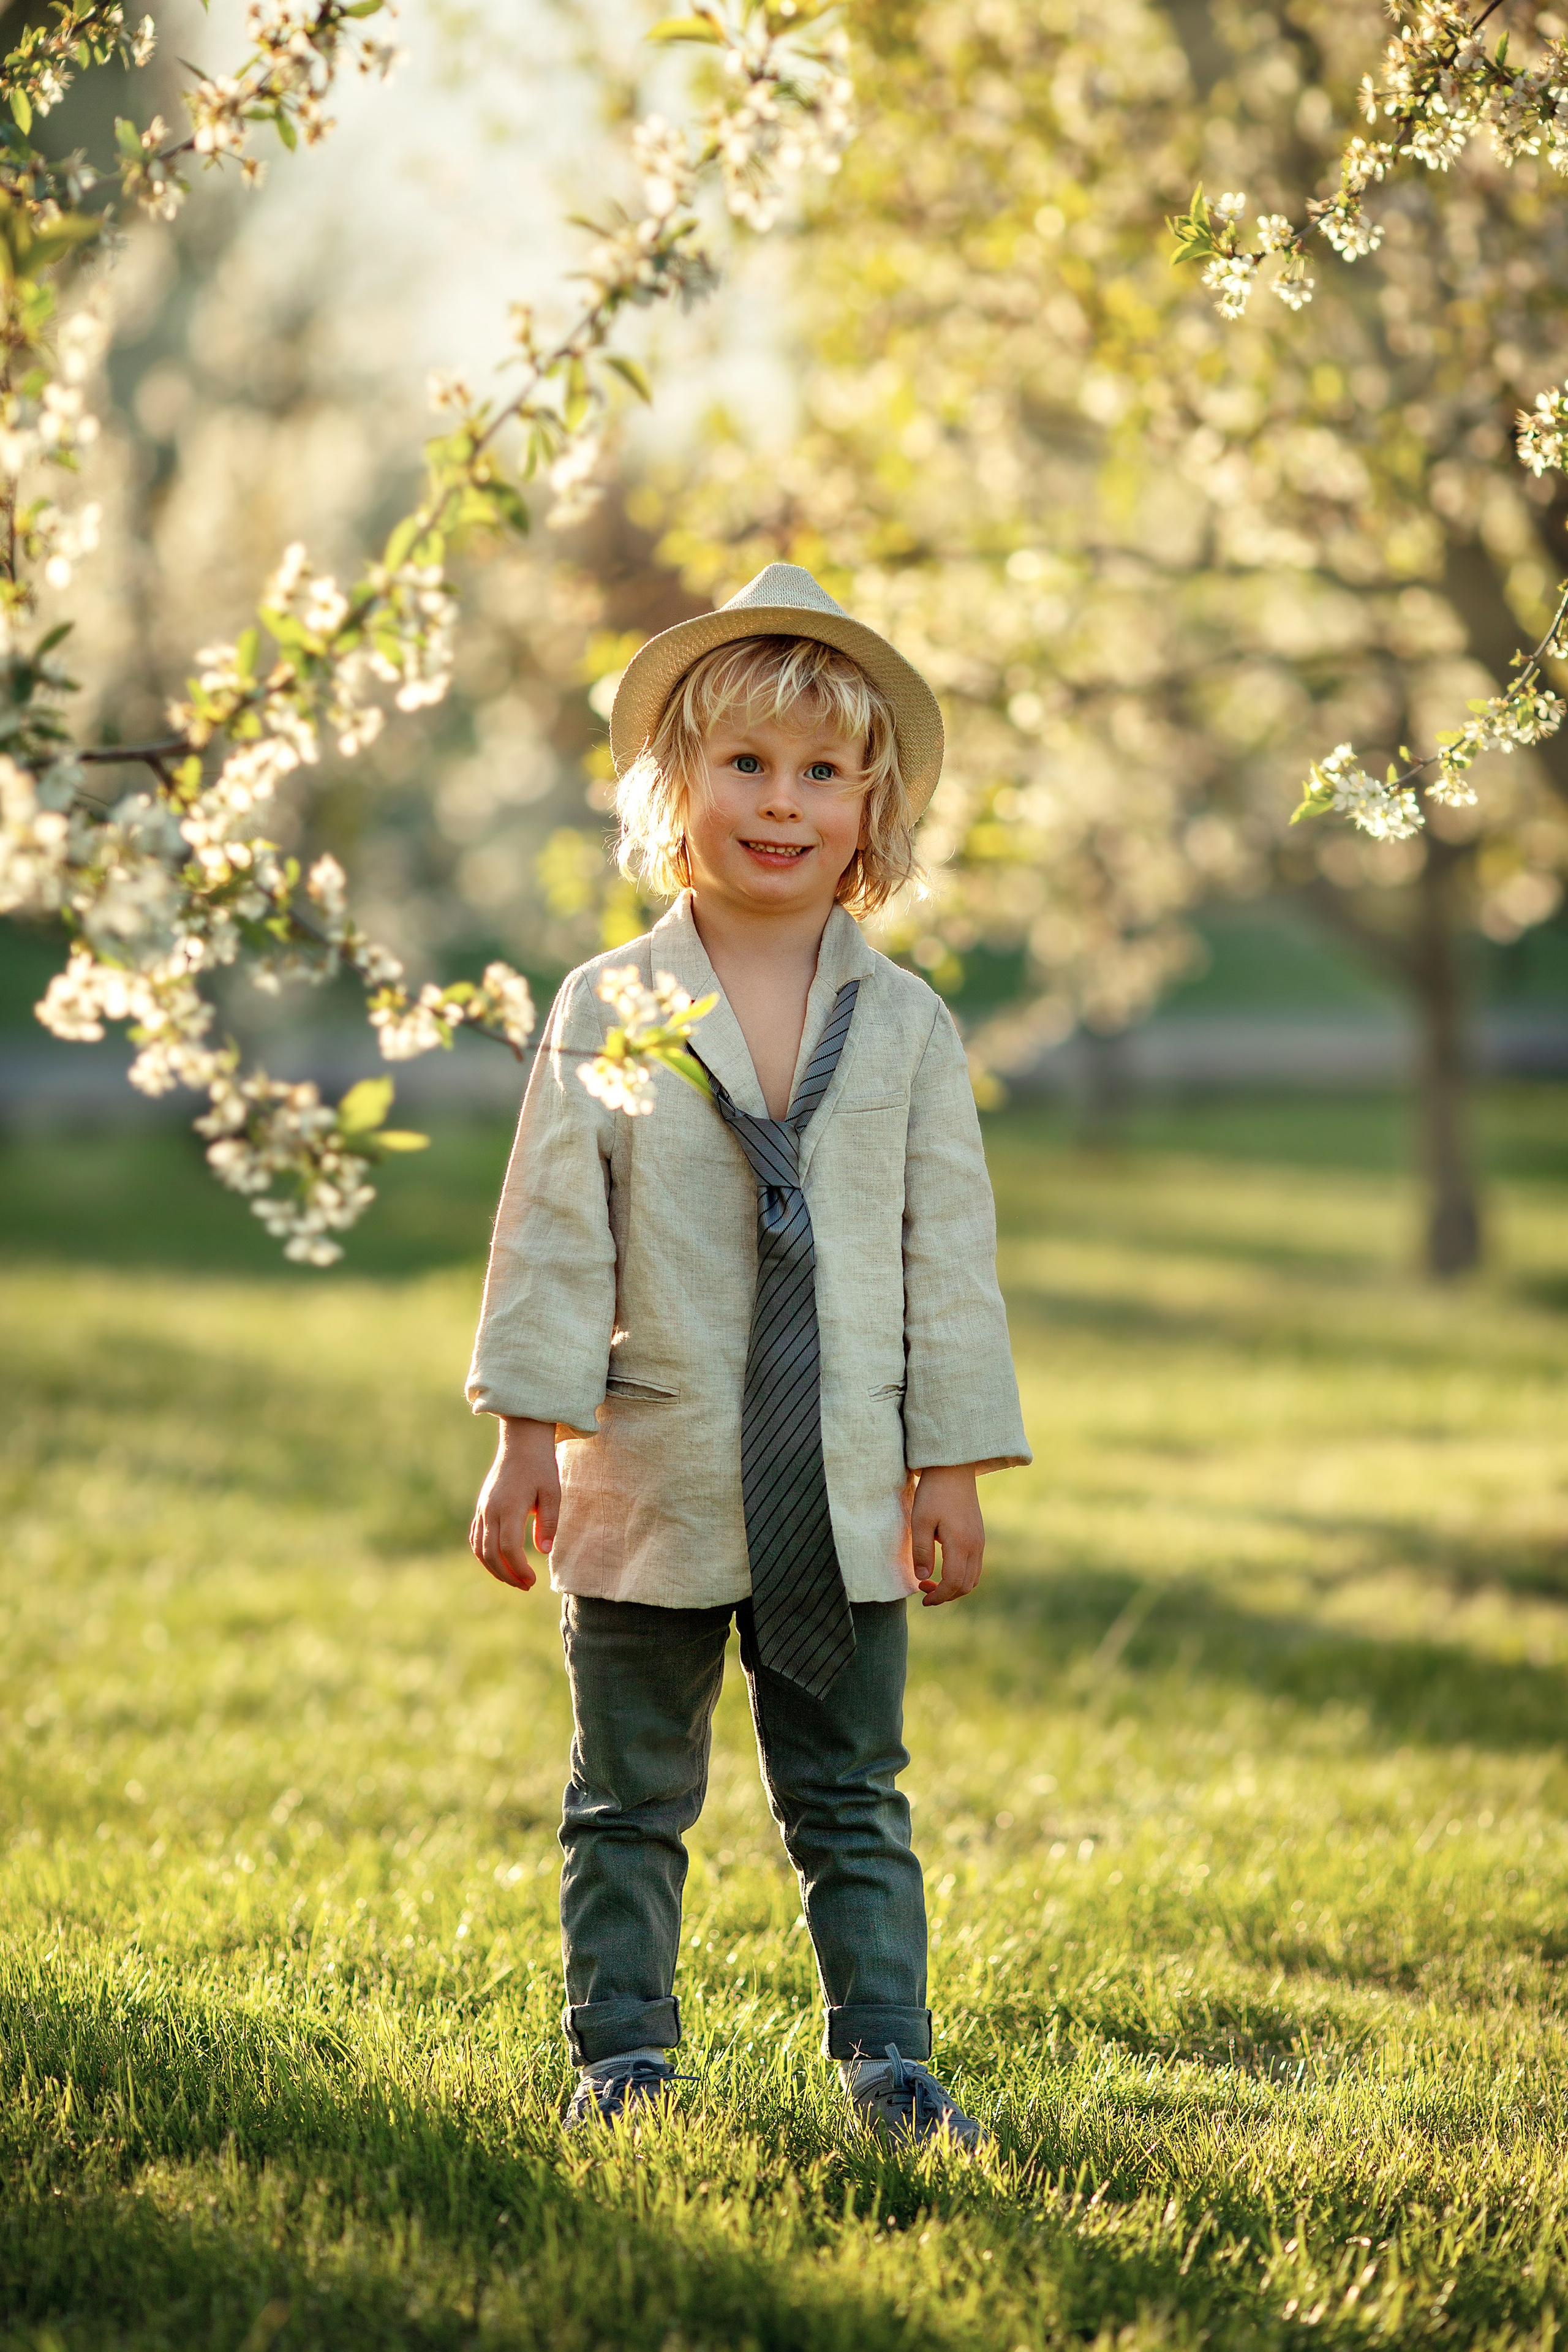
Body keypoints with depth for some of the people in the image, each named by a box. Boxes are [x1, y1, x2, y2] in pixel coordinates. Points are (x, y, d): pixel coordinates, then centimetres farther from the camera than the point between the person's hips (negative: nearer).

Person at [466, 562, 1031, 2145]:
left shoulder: (907, 1027, 3)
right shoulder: (606, 1012, -2)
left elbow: (949, 1248, 5)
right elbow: (554, 1229, -2)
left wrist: (952, 1465, 3)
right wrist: (528, 1436, -6)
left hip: (843, 1498, 1)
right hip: (652, 1483, -1)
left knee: (852, 1801, 9)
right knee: (631, 1803, 9)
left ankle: (885, 2056, 16)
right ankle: (623, 2050, 19)